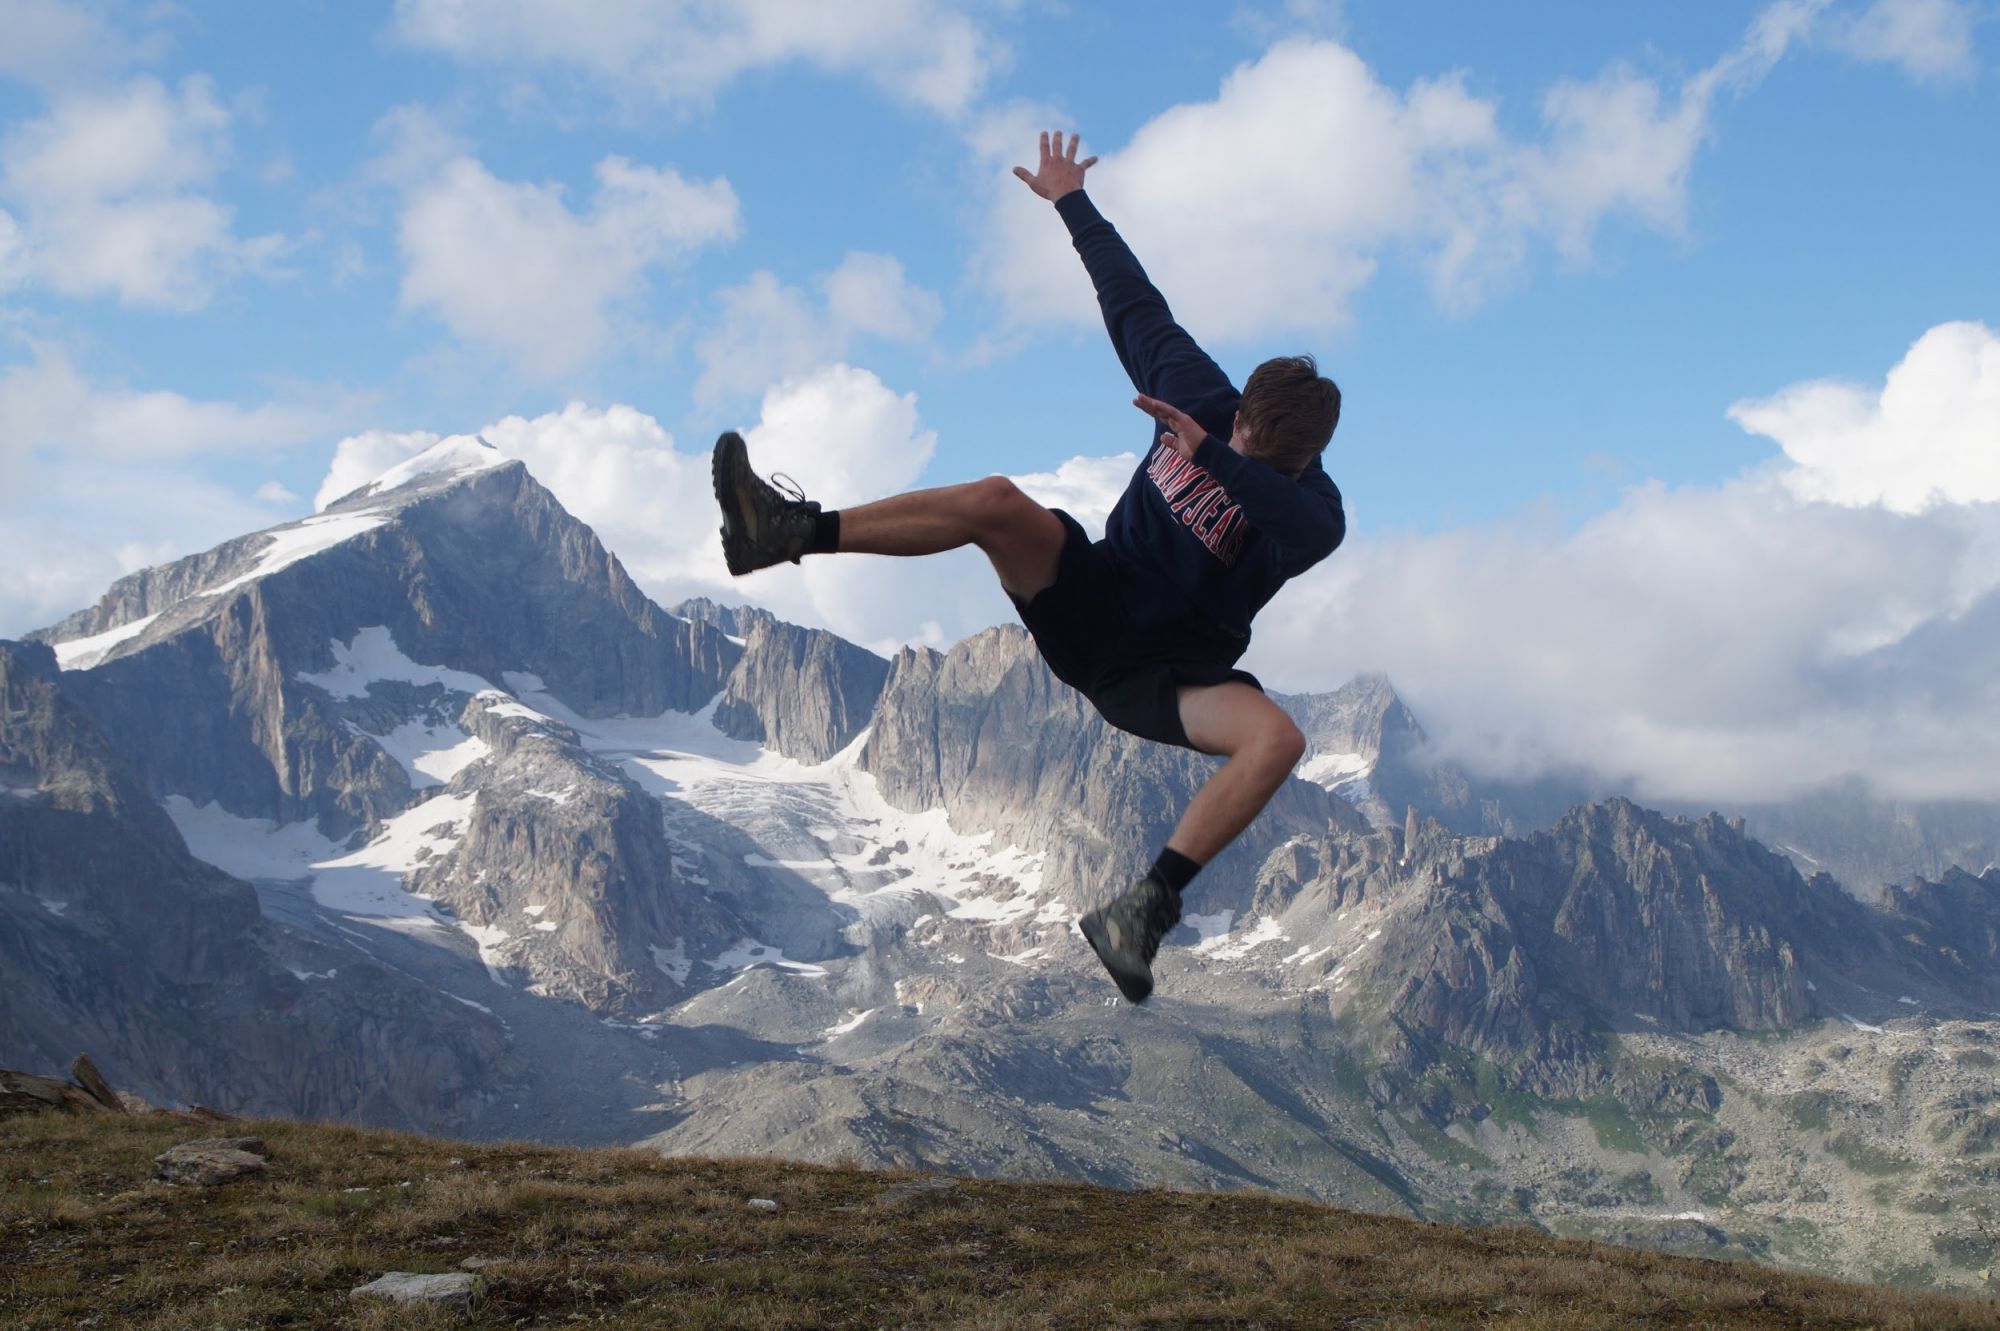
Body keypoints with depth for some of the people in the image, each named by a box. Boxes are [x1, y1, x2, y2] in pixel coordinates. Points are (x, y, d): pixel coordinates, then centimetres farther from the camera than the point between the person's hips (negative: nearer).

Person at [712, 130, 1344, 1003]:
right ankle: (789, 531, -29)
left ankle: (1146, 909, -35)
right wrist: (1072, 202, 19)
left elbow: (1310, 530, -40)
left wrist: (1211, 458, -49)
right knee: (997, 502, -26)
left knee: (1278, 739, -34)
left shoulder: (1309, 510, -14)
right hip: (1090, 606, 3)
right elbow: (1134, 303, 9)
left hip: (1169, 673, -2)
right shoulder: (1199, 393, -4)